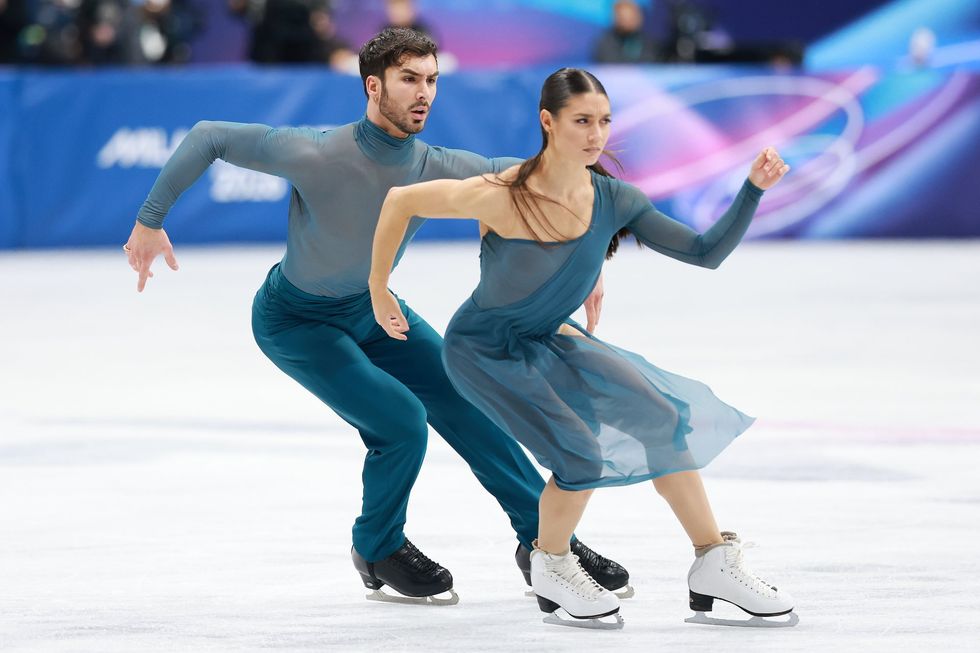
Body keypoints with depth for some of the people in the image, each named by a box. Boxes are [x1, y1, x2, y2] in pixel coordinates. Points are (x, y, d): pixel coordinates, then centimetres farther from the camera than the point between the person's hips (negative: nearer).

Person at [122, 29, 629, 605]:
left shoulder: (438, 169, -21)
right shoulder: (315, 156, -35)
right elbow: (209, 138, -26)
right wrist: (150, 221, -19)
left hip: (371, 308, 6)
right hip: (296, 324, -6)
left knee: (468, 407, 4)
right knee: (402, 423, -18)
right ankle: (377, 550, 9)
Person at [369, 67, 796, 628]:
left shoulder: (613, 200, -15)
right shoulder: (501, 198, -30)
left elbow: (706, 252, -13)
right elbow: (401, 201, -18)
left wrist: (754, 188, -25)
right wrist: (378, 289, -8)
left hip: (547, 338, 6)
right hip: (483, 348, -6)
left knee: (661, 417, 0)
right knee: (582, 454, -21)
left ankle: (715, 565, 14)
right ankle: (551, 569, 9)